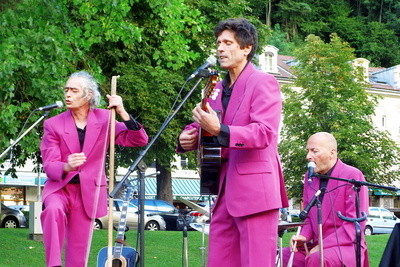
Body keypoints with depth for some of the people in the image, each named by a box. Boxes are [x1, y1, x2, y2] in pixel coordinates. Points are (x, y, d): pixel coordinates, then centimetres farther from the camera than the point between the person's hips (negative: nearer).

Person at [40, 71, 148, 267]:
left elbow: (139, 140, -7)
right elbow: (49, 165, -11)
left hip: (88, 193, 1)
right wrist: (67, 167, -35)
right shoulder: (53, 124, -4)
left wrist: (122, 113, -22)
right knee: (54, 210, -36)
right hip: (59, 187, -1)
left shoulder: (104, 119, 0)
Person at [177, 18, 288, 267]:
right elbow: (203, 126, 25)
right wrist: (188, 137, 0)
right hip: (225, 191, 8)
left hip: (254, 190, -8)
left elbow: (264, 133, -18)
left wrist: (219, 130, -32)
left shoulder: (263, 83, -6)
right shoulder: (218, 88, 19)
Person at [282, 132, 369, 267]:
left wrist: (323, 246, -18)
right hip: (317, 245, 7)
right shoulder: (310, 177, 11)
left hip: (347, 245, -7)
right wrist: (304, 236, -5)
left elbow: (356, 223, -14)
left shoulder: (353, 176, -10)